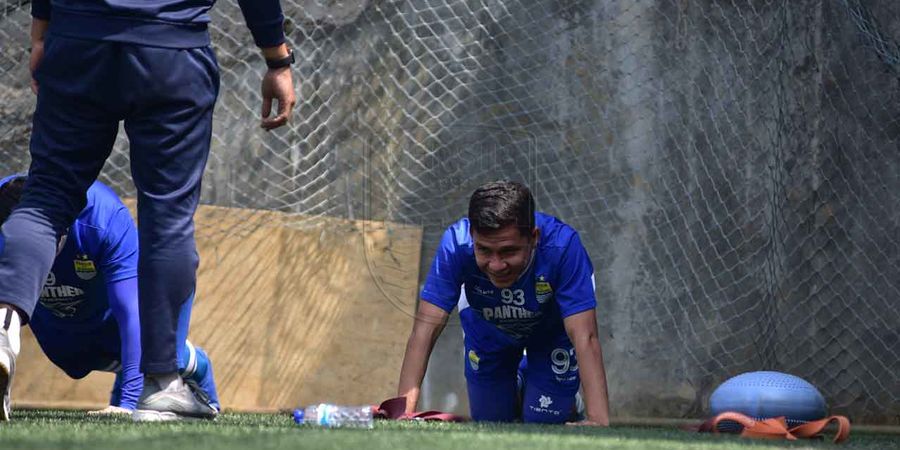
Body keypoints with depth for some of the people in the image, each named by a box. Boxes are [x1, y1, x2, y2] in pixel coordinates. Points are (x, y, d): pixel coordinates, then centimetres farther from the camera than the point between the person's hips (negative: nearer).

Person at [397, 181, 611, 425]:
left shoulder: (562, 245, -42)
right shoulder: (456, 244, -39)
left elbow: (585, 338, -45)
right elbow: (427, 326, -39)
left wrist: (598, 420, -54)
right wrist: (405, 405, -51)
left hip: (552, 328, -1)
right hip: (487, 330, 2)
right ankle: (515, 390, 43)